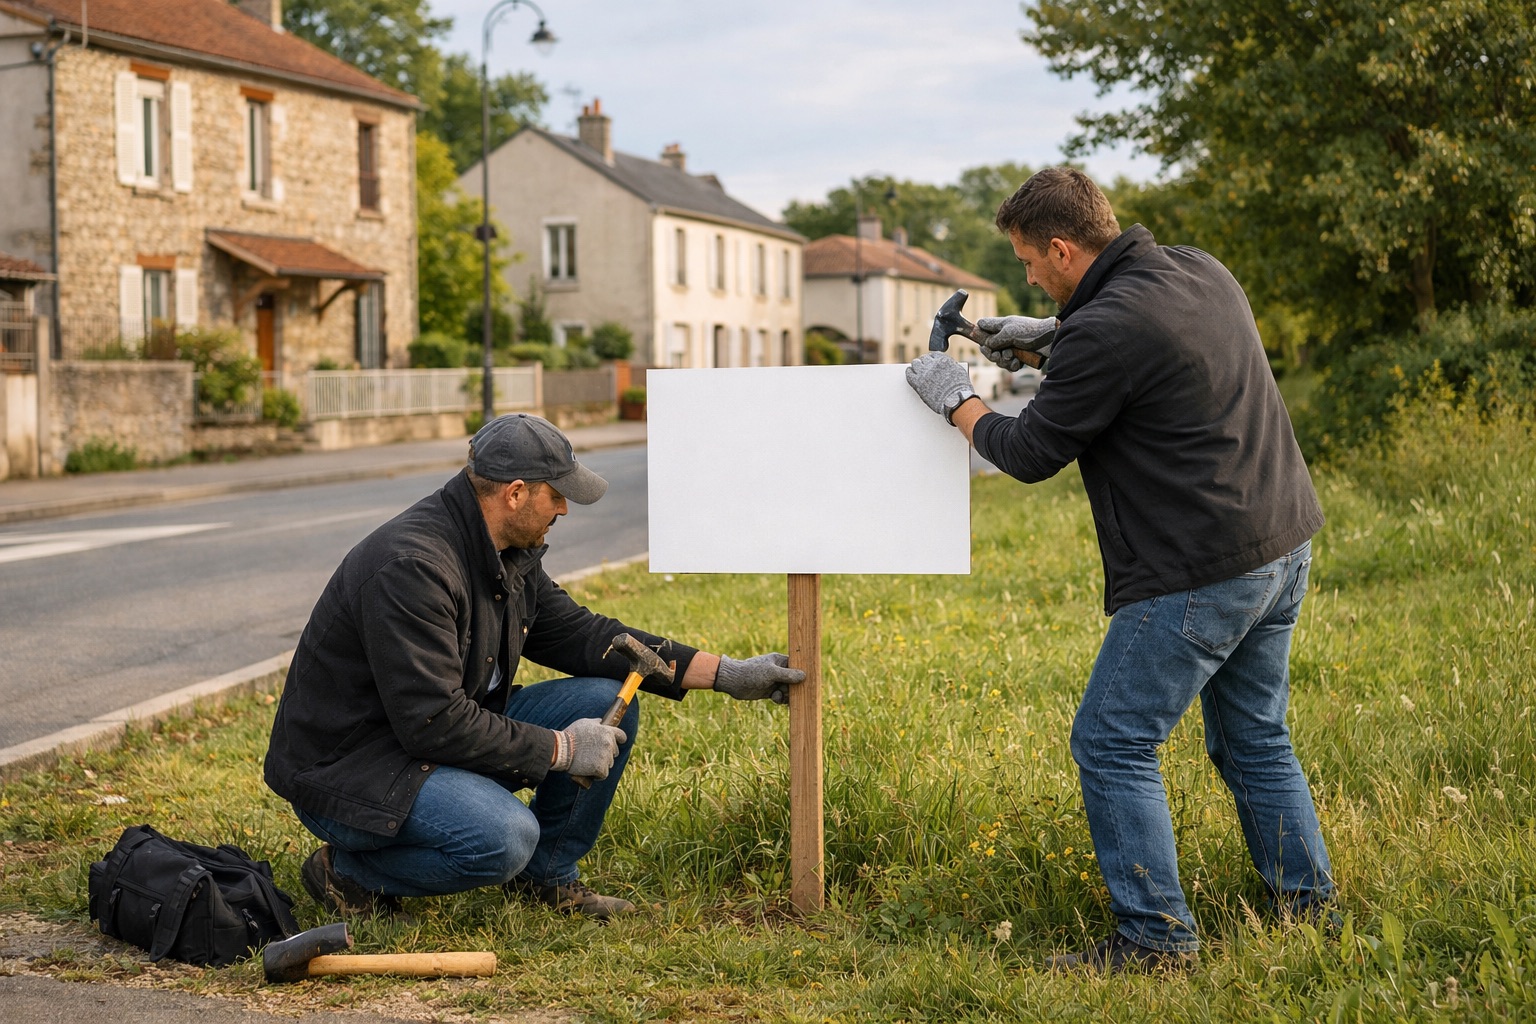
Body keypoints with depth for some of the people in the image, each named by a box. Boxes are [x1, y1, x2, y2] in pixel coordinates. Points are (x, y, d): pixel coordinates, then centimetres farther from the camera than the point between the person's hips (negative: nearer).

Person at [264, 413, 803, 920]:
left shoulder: (511, 553, 2)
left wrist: (727, 674, 5)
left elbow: (579, 634, 11)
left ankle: (547, 876, 14)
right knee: (504, 836, -33)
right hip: (345, 767, -9)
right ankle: (347, 871, -7)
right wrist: (560, 749, -22)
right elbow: (434, 723, -30)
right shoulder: (411, 566, -28)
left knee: (607, 704, -2)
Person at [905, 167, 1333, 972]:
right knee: (1253, 739, 20)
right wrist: (1049, 333, 26)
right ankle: (1308, 904, 25)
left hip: (1199, 576, -9)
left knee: (1112, 746, 0)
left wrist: (955, 400, 8)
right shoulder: (1201, 271, 8)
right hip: (1283, 545, 10)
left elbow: (1030, 454, -9)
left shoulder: (1104, 331, -20)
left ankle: (1155, 936, 3)